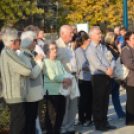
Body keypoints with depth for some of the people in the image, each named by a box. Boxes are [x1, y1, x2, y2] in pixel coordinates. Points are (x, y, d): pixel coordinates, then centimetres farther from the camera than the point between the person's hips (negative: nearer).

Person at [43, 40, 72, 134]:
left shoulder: (58, 62, 18)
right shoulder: (46, 61, -8)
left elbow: (65, 73, 11)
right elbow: (52, 77, -16)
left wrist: (66, 83, -10)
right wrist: (65, 80, -10)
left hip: (61, 91, 8)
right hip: (51, 91, -8)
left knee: (61, 113, 11)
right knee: (52, 114, -6)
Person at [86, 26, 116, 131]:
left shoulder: (103, 47, 16)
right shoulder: (90, 49, -9)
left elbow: (112, 59, 10)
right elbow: (97, 64, -17)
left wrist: (111, 67, -10)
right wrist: (107, 71, -9)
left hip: (107, 76, 7)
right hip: (98, 77, -7)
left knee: (105, 101, 12)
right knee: (98, 102, 0)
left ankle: (104, 122, 20)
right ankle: (98, 124, 6)